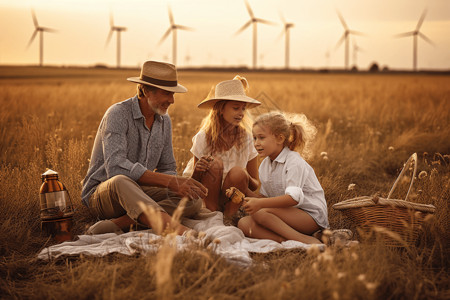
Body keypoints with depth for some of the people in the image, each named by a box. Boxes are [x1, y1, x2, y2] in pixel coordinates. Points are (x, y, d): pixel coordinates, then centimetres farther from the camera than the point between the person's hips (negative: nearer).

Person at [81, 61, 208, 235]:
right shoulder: (118, 114, -16)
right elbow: (116, 168, -30)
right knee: (121, 182, -42)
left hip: (138, 194, 7)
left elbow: (167, 169, 14)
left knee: (194, 200, -18)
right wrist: (170, 182, -33)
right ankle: (176, 230, -65)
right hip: (101, 195, -6)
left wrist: (177, 184, -12)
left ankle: (117, 224, -34)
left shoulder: (164, 121, 7)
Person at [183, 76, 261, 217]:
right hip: (205, 197, -1)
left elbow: (256, 185, -1)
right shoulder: (203, 138, -11)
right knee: (215, 164, -26)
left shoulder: (246, 138, -6)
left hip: (231, 199, 1)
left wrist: (247, 179, -26)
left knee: (238, 173, -27)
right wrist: (197, 170, -30)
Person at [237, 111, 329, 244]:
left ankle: (306, 240, -32)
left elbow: (294, 198, -26)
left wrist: (260, 204, -34)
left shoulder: (294, 162, -13)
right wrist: (244, 198, -6)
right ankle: (285, 240, -33)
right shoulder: (264, 166, 13)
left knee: (260, 213, -30)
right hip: (287, 215, 8)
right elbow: (265, 196, 13)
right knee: (243, 223, -15)